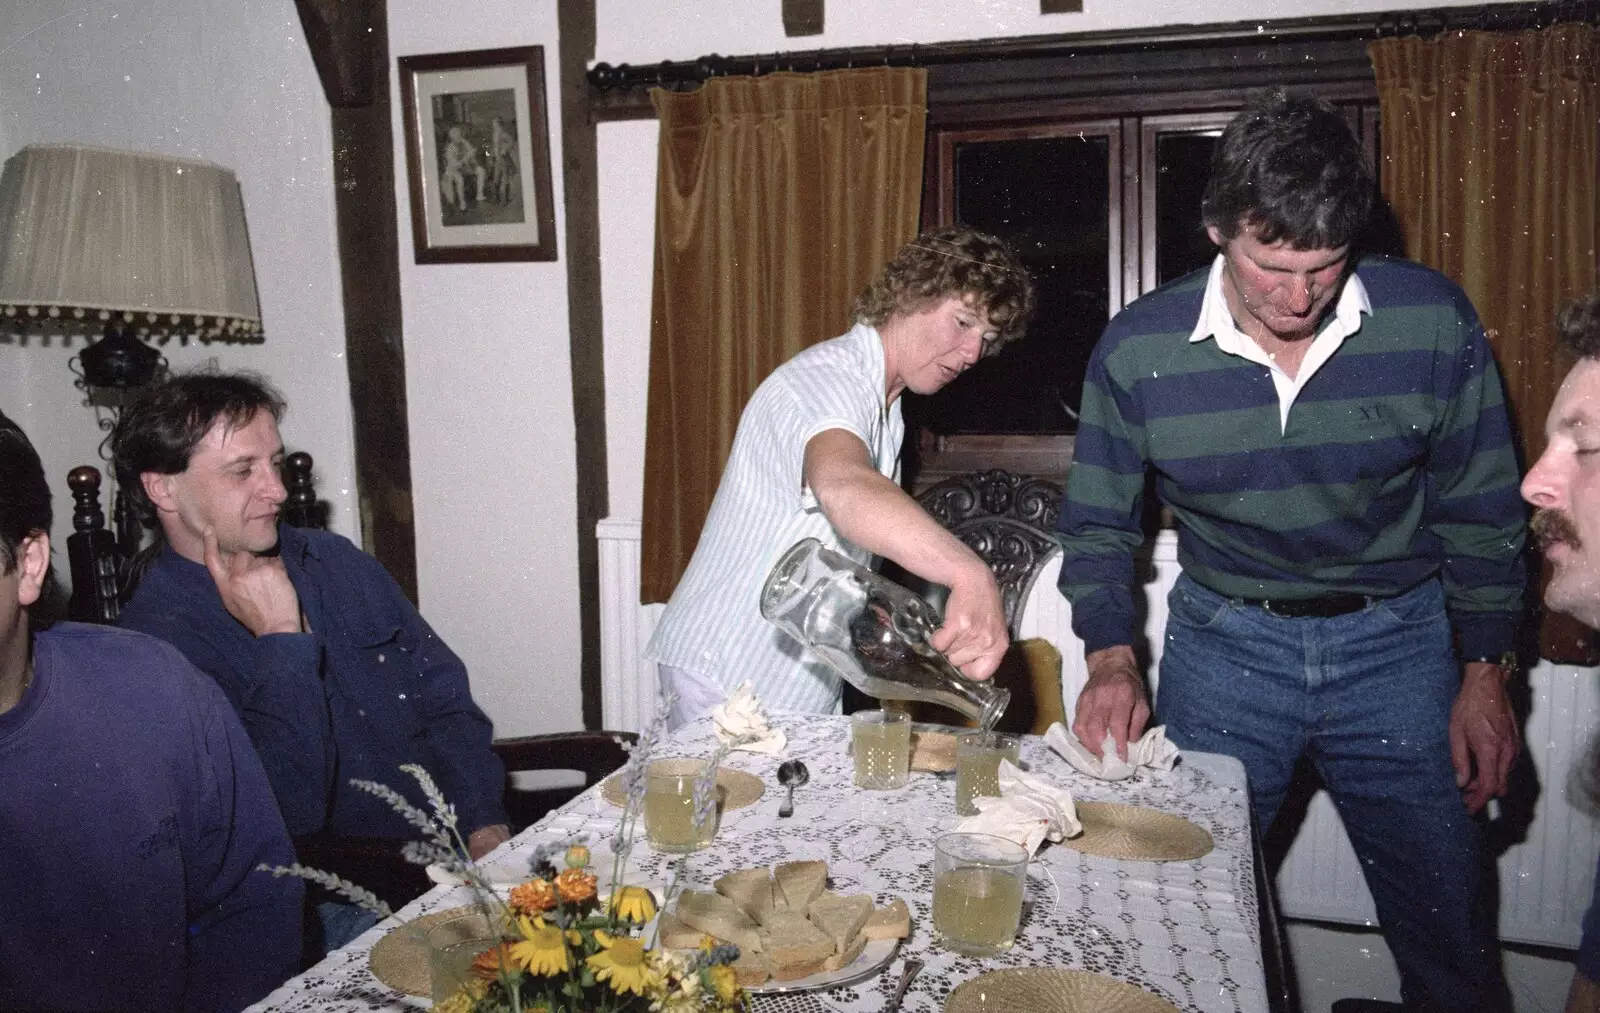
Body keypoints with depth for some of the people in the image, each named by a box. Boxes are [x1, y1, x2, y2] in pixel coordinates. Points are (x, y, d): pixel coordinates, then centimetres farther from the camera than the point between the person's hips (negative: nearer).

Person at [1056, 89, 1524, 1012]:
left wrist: (1485, 673, 2)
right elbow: (1099, 522, 1)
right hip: (1224, 646, 0)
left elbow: (1482, 511, 1)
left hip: (1397, 644, 0)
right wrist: (1112, 658, -11)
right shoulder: (1139, 349, -11)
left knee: (1450, 933, 10)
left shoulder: (1434, 323, -11)